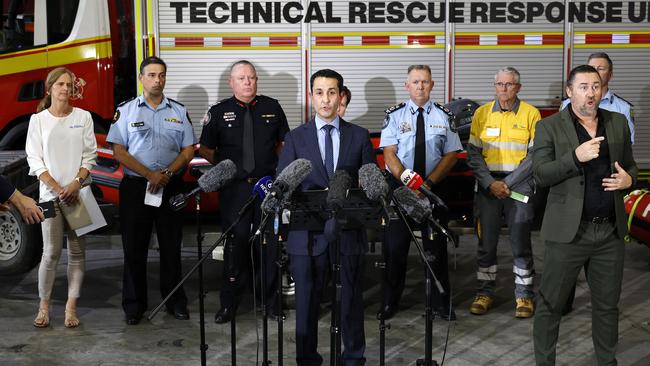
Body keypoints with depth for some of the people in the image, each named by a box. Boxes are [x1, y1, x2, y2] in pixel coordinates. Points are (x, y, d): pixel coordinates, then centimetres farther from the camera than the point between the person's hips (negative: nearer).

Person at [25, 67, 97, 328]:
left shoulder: (83, 117, 6)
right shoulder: (38, 119, 4)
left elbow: (89, 156, 3)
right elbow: (35, 160, 0)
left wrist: (75, 184, -12)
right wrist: (57, 189, -10)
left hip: (78, 193, 1)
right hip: (50, 194, -1)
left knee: (77, 251, 2)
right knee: (51, 252, -5)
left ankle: (71, 307, 9)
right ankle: (44, 305, 10)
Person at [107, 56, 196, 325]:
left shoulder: (178, 111, 9)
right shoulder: (126, 110, 3)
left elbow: (188, 150, 5)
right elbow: (118, 151, -3)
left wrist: (166, 174, -11)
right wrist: (149, 174, -13)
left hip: (171, 187, 1)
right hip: (135, 186, -1)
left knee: (171, 246, 6)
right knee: (134, 247, 3)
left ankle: (175, 301, 16)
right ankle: (134, 305, 12)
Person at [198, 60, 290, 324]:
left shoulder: (272, 107, 8)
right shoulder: (219, 112, 3)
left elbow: (284, 141, 17)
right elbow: (206, 149, 10)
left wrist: (276, 165, 7)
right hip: (234, 187, -1)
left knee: (270, 242, 5)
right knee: (235, 243, 1)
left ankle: (271, 299, 16)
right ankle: (229, 302, 11)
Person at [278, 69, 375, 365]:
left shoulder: (359, 136, 6)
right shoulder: (295, 138, 4)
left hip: (349, 230, 1)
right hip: (308, 231, 0)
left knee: (351, 299, 9)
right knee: (307, 301, 7)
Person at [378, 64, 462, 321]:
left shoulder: (443, 116, 4)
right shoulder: (395, 115, 1)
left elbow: (451, 155, 1)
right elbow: (389, 154, -5)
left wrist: (428, 183, -13)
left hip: (433, 188, 1)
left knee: (436, 246, 7)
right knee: (395, 246, 4)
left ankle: (441, 303, 18)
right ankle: (389, 302, 16)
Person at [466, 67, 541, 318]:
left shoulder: (531, 114, 1)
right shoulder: (482, 113, 7)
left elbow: (535, 155, -3)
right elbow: (473, 153, 3)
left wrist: (508, 183, -11)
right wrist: (491, 183, -9)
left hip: (519, 185, -2)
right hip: (487, 185, 2)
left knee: (521, 243, 0)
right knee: (486, 242, 6)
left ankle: (524, 294, 11)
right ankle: (485, 292, 17)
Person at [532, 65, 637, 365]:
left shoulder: (618, 123, 9)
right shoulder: (549, 127, -3)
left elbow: (630, 166, 17)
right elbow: (540, 174, -12)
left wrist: (629, 179, -6)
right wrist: (576, 157, -26)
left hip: (611, 230, 4)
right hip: (568, 230, -4)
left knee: (607, 304, 15)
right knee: (550, 304, 5)